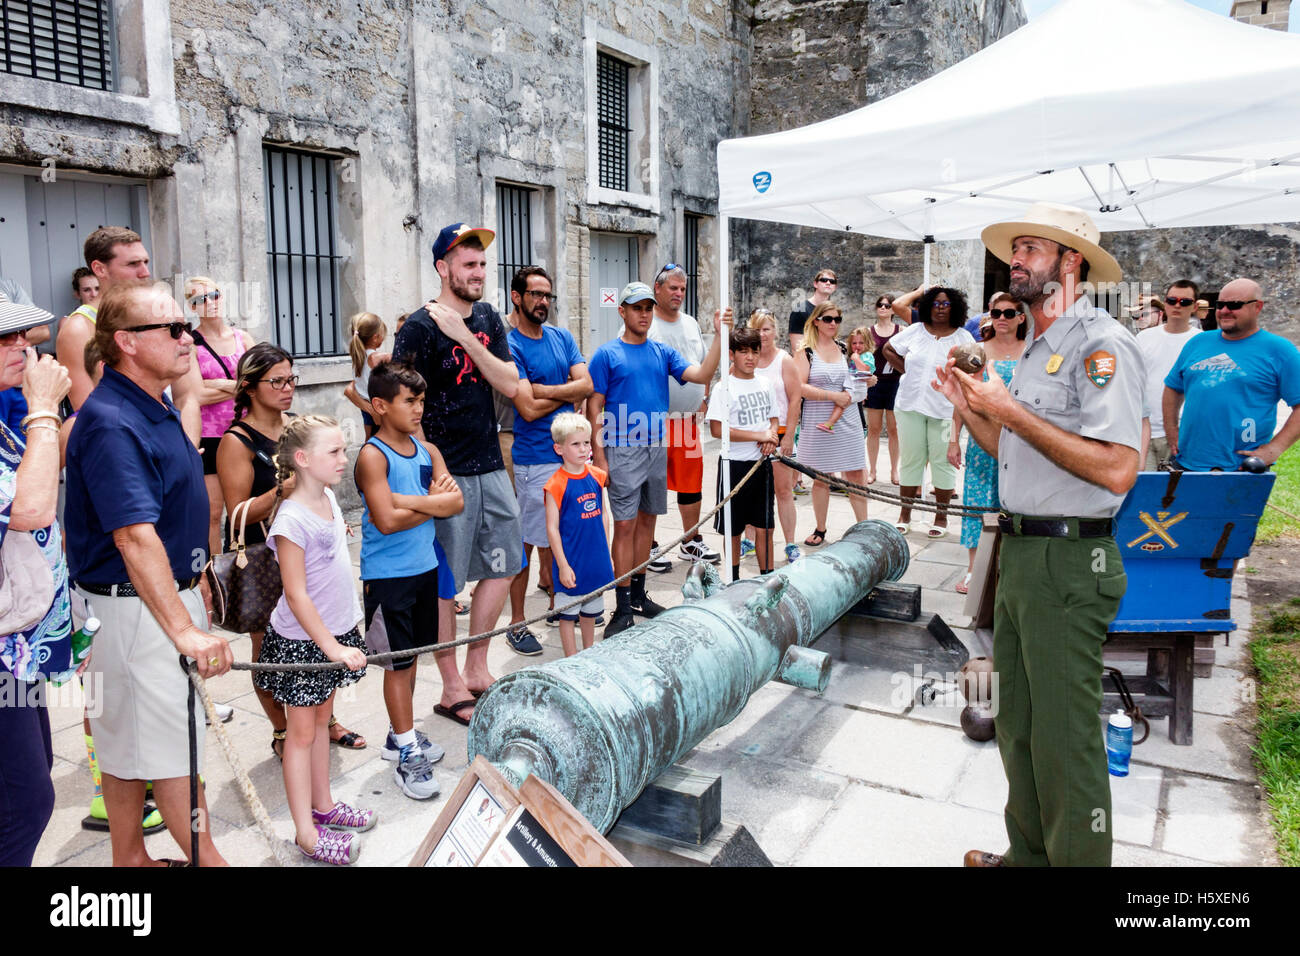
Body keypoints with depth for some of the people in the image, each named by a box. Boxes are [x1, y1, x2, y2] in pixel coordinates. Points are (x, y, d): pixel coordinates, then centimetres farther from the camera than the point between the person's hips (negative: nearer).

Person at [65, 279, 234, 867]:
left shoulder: (161, 409, 10)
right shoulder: (110, 423, -22)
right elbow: (134, 537, -32)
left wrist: (195, 582, 24)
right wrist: (185, 629, -37)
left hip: (170, 594, 10)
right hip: (134, 609, -10)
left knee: (128, 741, 19)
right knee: (169, 745, 2)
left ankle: (130, 859, 31)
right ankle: (205, 857, 14)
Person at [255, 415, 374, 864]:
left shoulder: (328, 498, 2)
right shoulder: (292, 518, -24)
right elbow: (296, 595, -23)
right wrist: (332, 647, -22)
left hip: (336, 632, 7)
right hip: (301, 642, -7)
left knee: (321, 718, 19)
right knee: (302, 731, 5)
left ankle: (323, 805, 34)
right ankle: (306, 832, 16)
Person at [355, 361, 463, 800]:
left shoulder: (427, 451, 6)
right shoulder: (373, 455, -13)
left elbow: (456, 501, -5)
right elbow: (386, 521, -22)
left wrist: (408, 500, -16)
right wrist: (433, 503, -9)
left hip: (425, 567, 6)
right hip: (387, 575, -6)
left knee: (411, 655, 17)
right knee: (398, 662, 2)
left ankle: (400, 733, 33)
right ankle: (407, 755, 11)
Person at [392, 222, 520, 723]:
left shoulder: (488, 319, 9)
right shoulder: (420, 328, -10)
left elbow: (510, 385, -2)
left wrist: (467, 339, -13)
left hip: (491, 466, 7)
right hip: (447, 472, -7)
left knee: (502, 564, 14)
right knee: (443, 582, 3)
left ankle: (476, 668, 29)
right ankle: (452, 689, 16)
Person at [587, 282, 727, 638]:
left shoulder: (663, 352, 10)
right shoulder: (607, 354, -3)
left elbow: (701, 375, -2)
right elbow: (594, 408, -5)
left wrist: (718, 336, -12)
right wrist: (598, 455, -12)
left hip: (656, 447, 5)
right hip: (622, 450, -5)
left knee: (646, 519, 12)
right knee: (625, 524, -5)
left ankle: (638, 594, 25)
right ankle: (623, 607, 2)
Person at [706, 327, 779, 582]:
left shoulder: (765, 384, 8)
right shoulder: (724, 388, -10)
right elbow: (717, 429, -17)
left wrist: (771, 435, -5)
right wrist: (759, 435, -17)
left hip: (762, 463, 5)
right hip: (734, 464, -4)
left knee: (764, 527, 7)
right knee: (733, 529, 7)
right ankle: (734, 581, 22)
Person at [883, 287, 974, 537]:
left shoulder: (963, 338, 2)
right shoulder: (915, 331, 7)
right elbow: (888, 350, 18)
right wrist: (906, 370, 7)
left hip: (944, 410, -2)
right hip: (911, 405, 2)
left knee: (943, 461, 1)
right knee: (910, 459, 7)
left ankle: (941, 517, 12)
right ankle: (905, 515, 16)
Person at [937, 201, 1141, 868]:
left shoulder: (1102, 344, -13)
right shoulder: (1035, 350, 17)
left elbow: (1116, 468, -24)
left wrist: (1010, 411, -20)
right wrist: (968, 407, 9)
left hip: (1068, 563, -10)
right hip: (1018, 555, 10)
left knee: (1063, 739, 0)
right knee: (1018, 726, 19)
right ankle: (1028, 853, 35)